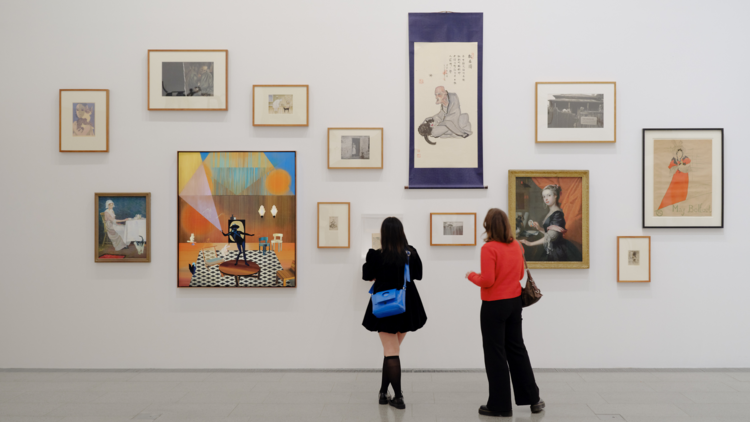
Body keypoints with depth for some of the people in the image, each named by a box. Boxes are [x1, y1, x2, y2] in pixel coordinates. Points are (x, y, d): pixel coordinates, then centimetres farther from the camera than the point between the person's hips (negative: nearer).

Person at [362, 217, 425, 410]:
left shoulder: (376, 255, -16)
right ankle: (384, 393, 24)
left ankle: (398, 397, 6)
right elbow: (418, 274, 9)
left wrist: (369, 261, 19)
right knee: (392, 350, 18)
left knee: (391, 352, 5)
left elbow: (367, 276, 1)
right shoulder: (411, 253, -6)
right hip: (406, 307, 4)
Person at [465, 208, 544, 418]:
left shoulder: (489, 248, -18)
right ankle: (533, 398, 26)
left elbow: (487, 281, -20)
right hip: (515, 302, 7)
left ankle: (500, 405, 12)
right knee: (517, 349, 18)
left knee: (495, 354, 4)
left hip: (494, 306, -7)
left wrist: (471, 275, -3)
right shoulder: (516, 246, 4)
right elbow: (520, 274, 13)